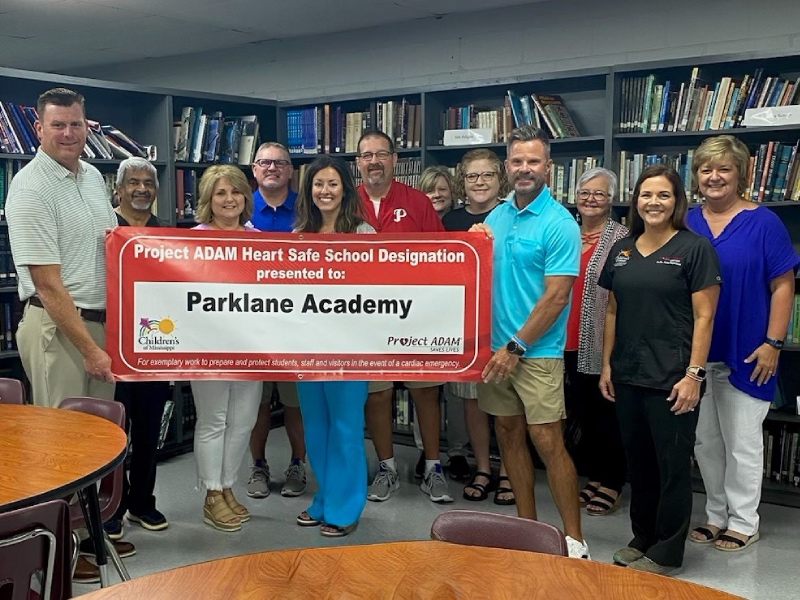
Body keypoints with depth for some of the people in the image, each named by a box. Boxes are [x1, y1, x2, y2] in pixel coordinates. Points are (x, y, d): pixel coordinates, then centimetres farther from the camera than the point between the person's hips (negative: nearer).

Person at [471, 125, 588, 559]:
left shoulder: (559, 224, -11)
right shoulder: (496, 216, 9)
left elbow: (555, 298, -15)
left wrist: (515, 348, -16)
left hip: (537, 351, -6)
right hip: (496, 345, 7)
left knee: (547, 441, -6)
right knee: (508, 433, 12)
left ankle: (574, 540, 6)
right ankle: (527, 524, 26)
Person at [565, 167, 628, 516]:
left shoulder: (621, 239, -8)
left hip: (603, 343, -6)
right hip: (572, 342, 6)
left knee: (607, 414, 4)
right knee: (583, 412, 15)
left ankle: (612, 485, 18)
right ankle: (594, 478, 29)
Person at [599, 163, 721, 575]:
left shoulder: (695, 249, -5)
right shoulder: (622, 250, 10)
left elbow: (704, 317, -8)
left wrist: (694, 374, -14)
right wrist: (606, 364, 9)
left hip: (672, 378, -5)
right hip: (628, 375, 5)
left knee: (672, 465, 4)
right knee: (638, 461, 15)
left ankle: (666, 552, 17)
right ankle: (642, 538, 31)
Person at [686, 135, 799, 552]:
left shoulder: (763, 223, -6)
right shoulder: (687, 225, 4)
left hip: (744, 355, -4)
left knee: (742, 443, 6)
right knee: (705, 441, 14)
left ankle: (743, 523, 22)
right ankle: (716, 515, 30)